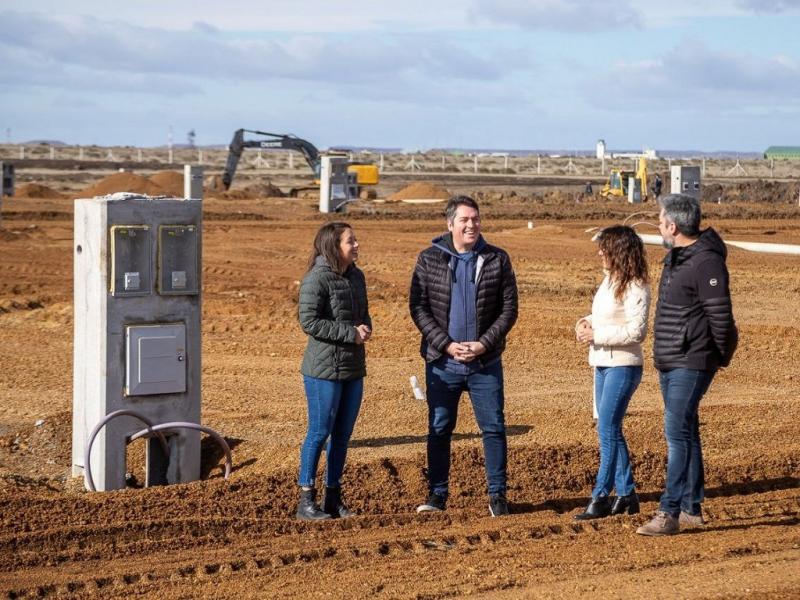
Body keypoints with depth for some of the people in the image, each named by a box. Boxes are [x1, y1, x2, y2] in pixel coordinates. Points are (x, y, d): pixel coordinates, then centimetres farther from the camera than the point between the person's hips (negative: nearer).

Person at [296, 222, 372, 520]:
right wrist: (350, 333, -20)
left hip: (354, 367, 8)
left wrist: (365, 328, -3)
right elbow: (309, 321, -19)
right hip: (324, 369, -8)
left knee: (343, 434, 11)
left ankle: (333, 496, 21)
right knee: (320, 432, -3)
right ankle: (306, 500, 5)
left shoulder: (356, 276, 10)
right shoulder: (316, 279, -14)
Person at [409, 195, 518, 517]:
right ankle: (437, 494, 16)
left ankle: (497, 495, 12)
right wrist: (446, 344, -13)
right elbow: (418, 307, -3)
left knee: (494, 428, 2)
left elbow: (509, 309, 0)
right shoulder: (429, 259, -1)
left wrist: (483, 344, -12)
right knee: (439, 429, 6)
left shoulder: (497, 259, 1)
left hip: (486, 363, 0)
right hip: (442, 362, 0)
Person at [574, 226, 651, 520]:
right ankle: (626, 494, 20)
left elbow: (636, 331, -22)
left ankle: (601, 496, -5)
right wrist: (586, 322, 0)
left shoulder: (635, 288, -16)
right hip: (603, 364, 10)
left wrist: (597, 335, -20)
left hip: (623, 366, -10)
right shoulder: (610, 280, 11)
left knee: (607, 430, -9)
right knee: (611, 430, 12)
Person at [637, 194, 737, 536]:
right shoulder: (675, 257, 13)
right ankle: (691, 509, 22)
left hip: (691, 364, -10)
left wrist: (719, 356, -6)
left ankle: (669, 514, -15)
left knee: (677, 433, -14)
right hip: (669, 363, 10)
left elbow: (721, 317, -18)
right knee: (685, 433, 14)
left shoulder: (706, 262, -18)